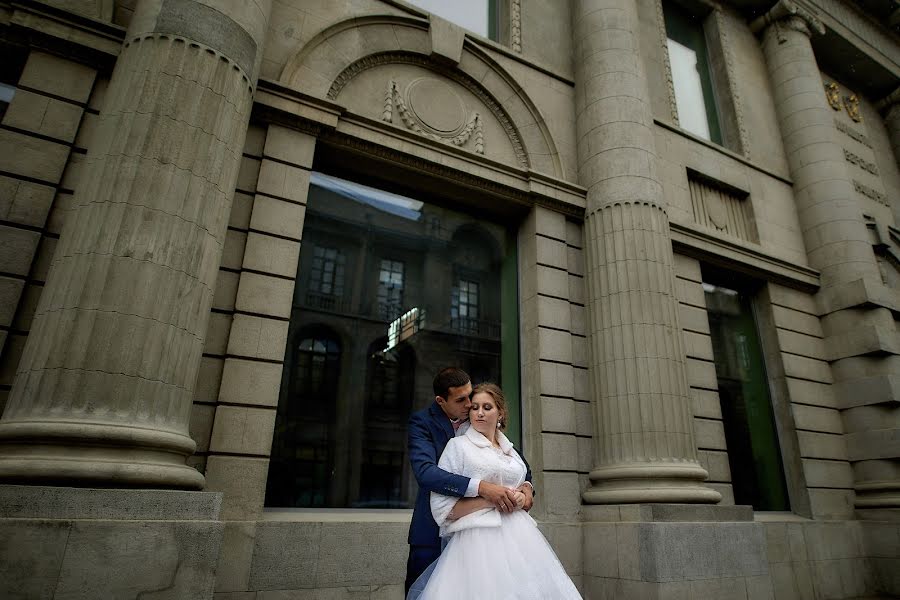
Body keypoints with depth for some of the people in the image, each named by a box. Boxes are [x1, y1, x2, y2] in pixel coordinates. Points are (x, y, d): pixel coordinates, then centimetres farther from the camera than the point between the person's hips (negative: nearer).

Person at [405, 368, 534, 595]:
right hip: (434, 532, -3)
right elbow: (425, 471, -29)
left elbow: (518, 462, 7)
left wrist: (526, 484, -15)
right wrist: (480, 487, -38)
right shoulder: (422, 422, -12)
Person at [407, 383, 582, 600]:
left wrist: (522, 499, 0)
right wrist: (491, 499, -14)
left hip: (518, 537, 5)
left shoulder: (510, 450, 16)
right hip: (479, 539, -5)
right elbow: (443, 508, -7)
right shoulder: (458, 445, -1)